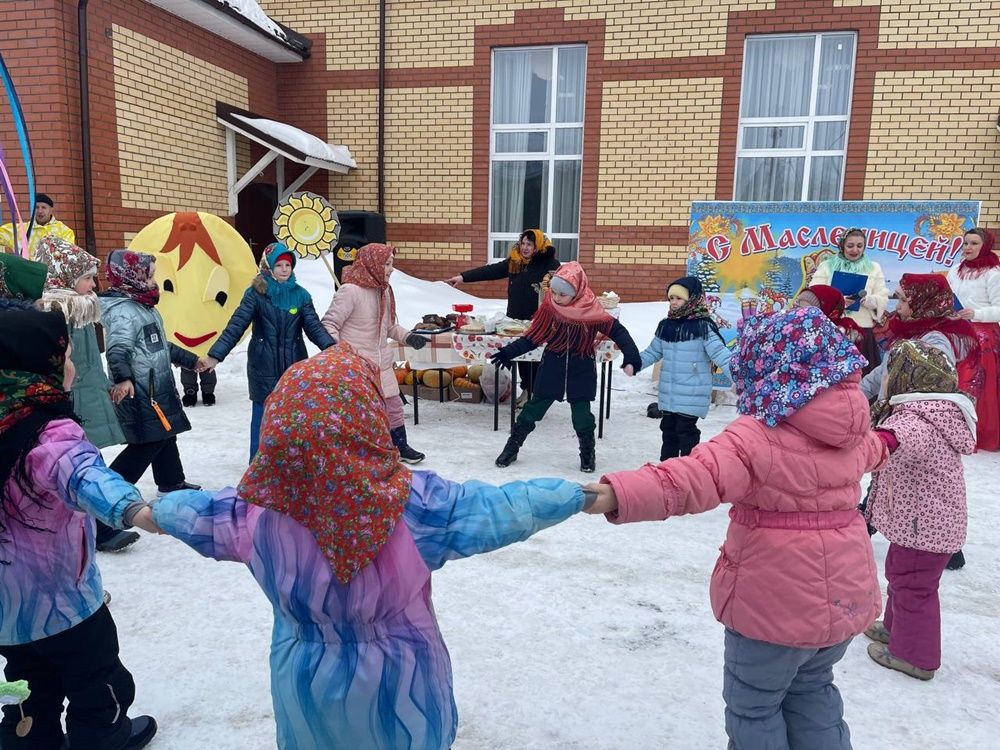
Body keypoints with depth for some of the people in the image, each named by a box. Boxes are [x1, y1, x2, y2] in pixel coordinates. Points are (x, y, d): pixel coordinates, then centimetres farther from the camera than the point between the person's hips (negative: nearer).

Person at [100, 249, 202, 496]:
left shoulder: (144, 307, 15)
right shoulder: (123, 311, -19)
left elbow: (161, 346, 27)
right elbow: (117, 350, -34)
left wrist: (191, 360, 31)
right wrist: (123, 378, -49)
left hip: (157, 390, 11)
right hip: (138, 393, -11)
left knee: (165, 436, 21)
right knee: (148, 443, -7)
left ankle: (172, 483, 36)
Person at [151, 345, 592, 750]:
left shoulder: (255, 511, -19)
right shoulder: (412, 506, -29)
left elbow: (195, 513, 0)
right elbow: (502, 507, -21)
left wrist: (153, 512, 22)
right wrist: (580, 495, -8)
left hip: (304, 680, 3)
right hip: (395, 682, -2)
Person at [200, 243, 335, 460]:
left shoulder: (301, 295, 4)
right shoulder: (256, 294, -4)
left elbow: (313, 325, -4)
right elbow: (236, 326, -9)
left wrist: (330, 346, -22)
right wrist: (215, 355, -18)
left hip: (294, 368, 2)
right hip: (264, 367, -2)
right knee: (262, 416, 4)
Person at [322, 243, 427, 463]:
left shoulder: (384, 290, 7)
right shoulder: (350, 290, -18)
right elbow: (329, 324, -16)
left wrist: (408, 337, 3)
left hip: (381, 364, 8)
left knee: (393, 405, 16)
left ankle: (400, 446, 34)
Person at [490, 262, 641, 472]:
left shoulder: (591, 311, -16)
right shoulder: (549, 307, -10)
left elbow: (617, 331, -12)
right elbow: (532, 338, -3)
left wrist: (631, 357, -22)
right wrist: (508, 352, -10)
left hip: (582, 370, -1)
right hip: (552, 367, 2)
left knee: (582, 414, 4)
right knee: (533, 409, 6)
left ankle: (588, 453, 26)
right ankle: (512, 448, 20)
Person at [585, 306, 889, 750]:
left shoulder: (757, 435, -25)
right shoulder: (850, 432, 2)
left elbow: (697, 478, -42)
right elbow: (870, 449, 27)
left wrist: (619, 494, -52)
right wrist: (882, 444, 52)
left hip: (777, 603, -7)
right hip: (844, 596, 8)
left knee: (754, 705, 16)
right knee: (811, 689, 31)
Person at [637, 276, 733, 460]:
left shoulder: (703, 327, -12)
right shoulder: (665, 325, 8)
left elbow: (720, 353, -18)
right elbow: (653, 352, 15)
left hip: (692, 395, -7)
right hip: (668, 393, 7)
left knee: (686, 431, -1)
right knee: (668, 429, 17)